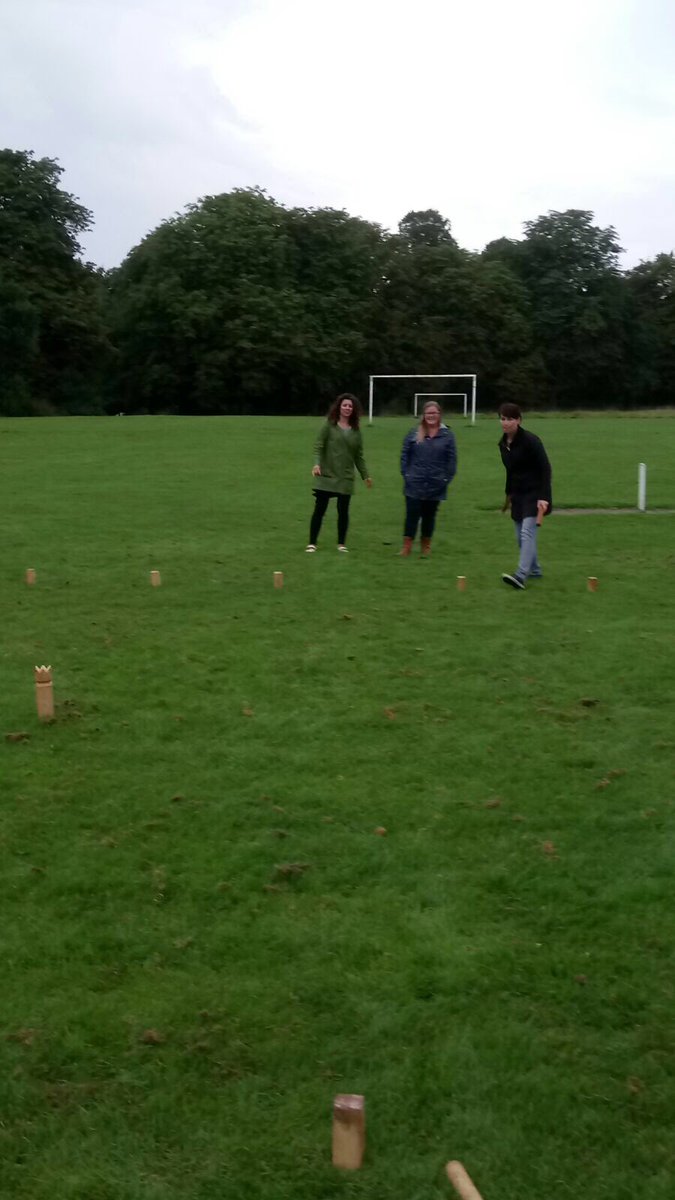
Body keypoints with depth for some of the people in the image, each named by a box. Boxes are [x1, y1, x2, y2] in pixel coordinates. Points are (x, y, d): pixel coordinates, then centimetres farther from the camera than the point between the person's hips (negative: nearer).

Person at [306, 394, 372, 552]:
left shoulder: (356, 430, 8)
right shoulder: (329, 425, -3)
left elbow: (359, 455, 13)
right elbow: (318, 446, -6)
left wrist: (365, 475, 12)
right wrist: (316, 464, -23)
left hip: (346, 478, 3)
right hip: (326, 476, -3)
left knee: (343, 511, 5)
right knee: (319, 510, 0)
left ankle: (341, 544, 18)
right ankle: (312, 543, 8)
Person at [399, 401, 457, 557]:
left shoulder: (447, 435, 1)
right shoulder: (414, 434, 1)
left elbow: (452, 459, 1)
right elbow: (404, 455, 4)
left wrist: (447, 478, -5)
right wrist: (406, 474, -4)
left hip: (435, 485, 1)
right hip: (414, 485, -1)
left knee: (429, 516, 12)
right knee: (412, 515, -1)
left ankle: (426, 546, 25)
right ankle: (407, 546, 6)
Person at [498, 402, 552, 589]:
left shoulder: (530, 440, -17)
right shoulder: (503, 443, 5)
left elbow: (545, 468, -18)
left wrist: (544, 497, -24)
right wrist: (508, 494, 25)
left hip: (534, 493, -8)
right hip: (518, 494, 8)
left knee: (527, 531, -17)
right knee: (521, 536, 12)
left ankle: (521, 576, -25)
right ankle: (534, 570, 30)